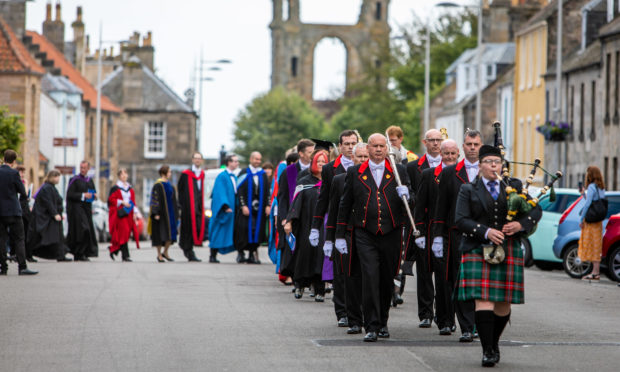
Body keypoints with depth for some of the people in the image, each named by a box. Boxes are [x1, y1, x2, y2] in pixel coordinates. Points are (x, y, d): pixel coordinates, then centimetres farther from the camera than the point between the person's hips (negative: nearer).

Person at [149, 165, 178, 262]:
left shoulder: (169, 185, 13)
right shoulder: (158, 185, -10)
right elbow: (155, 199, -14)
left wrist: (176, 212, 15)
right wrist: (156, 213, -21)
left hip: (170, 212, 7)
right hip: (161, 213, -7)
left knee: (171, 233, 2)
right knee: (160, 233, -3)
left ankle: (165, 253, 16)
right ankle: (159, 255, 6)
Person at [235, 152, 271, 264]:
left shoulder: (263, 174, 11)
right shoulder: (244, 173, 0)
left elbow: (267, 191, 10)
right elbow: (240, 190, -5)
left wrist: (267, 206, -1)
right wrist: (243, 206, -14)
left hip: (259, 208, 3)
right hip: (246, 208, -3)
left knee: (257, 231, 1)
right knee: (244, 230, -6)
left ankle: (252, 254, 8)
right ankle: (241, 252, 5)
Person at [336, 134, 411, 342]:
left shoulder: (398, 171, 8)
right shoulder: (355, 173, 7)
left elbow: (410, 201, 9)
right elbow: (345, 205, 10)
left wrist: (406, 196, -16)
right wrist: (340, 235, 7)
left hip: (391, 234, 2)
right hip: (365, 235, -1)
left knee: (387, 280, 9)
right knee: (370, 278, -12)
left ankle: (382, 322, 27)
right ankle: (372, 327, -11)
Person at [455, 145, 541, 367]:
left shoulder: (514, 187, 13)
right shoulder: (468, 191, 7)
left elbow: (536, 210, 10)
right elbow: (461, 220, -3)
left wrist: (521, 224, -10)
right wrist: (486, 232, -17)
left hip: (509, 252, 3)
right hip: (479, 252, -3)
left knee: (503, 303, 5)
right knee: (483, 301, -13)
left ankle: (494, 343, 28)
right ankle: (487, 351, -12)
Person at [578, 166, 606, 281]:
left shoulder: (592, 187, -14)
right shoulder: (601, 188, 12)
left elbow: (588, 204, -17)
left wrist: (581, 219, -13)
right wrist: (583, 193, 16)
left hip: (590, 220, -8)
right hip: (598, 221, 8)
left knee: (592, 246, -6)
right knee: (596, 246, 10)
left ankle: (595, 273, -8)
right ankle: (596, 272, 11)